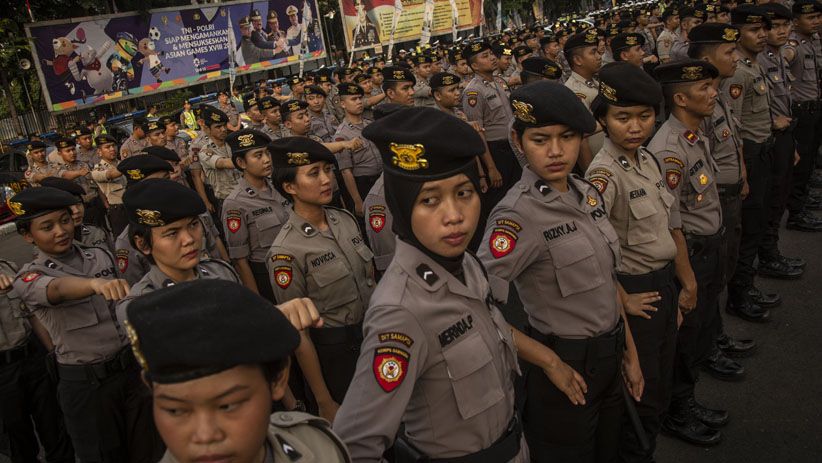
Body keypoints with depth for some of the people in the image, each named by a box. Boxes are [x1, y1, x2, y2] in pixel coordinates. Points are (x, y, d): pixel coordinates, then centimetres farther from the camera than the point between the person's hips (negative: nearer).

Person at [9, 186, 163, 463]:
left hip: (132, 366, 4)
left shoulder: (101, 256, 5)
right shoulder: (29, 278, -8)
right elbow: (59, 289, -32)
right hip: (85, 383, -3)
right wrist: (95, 283, -53)